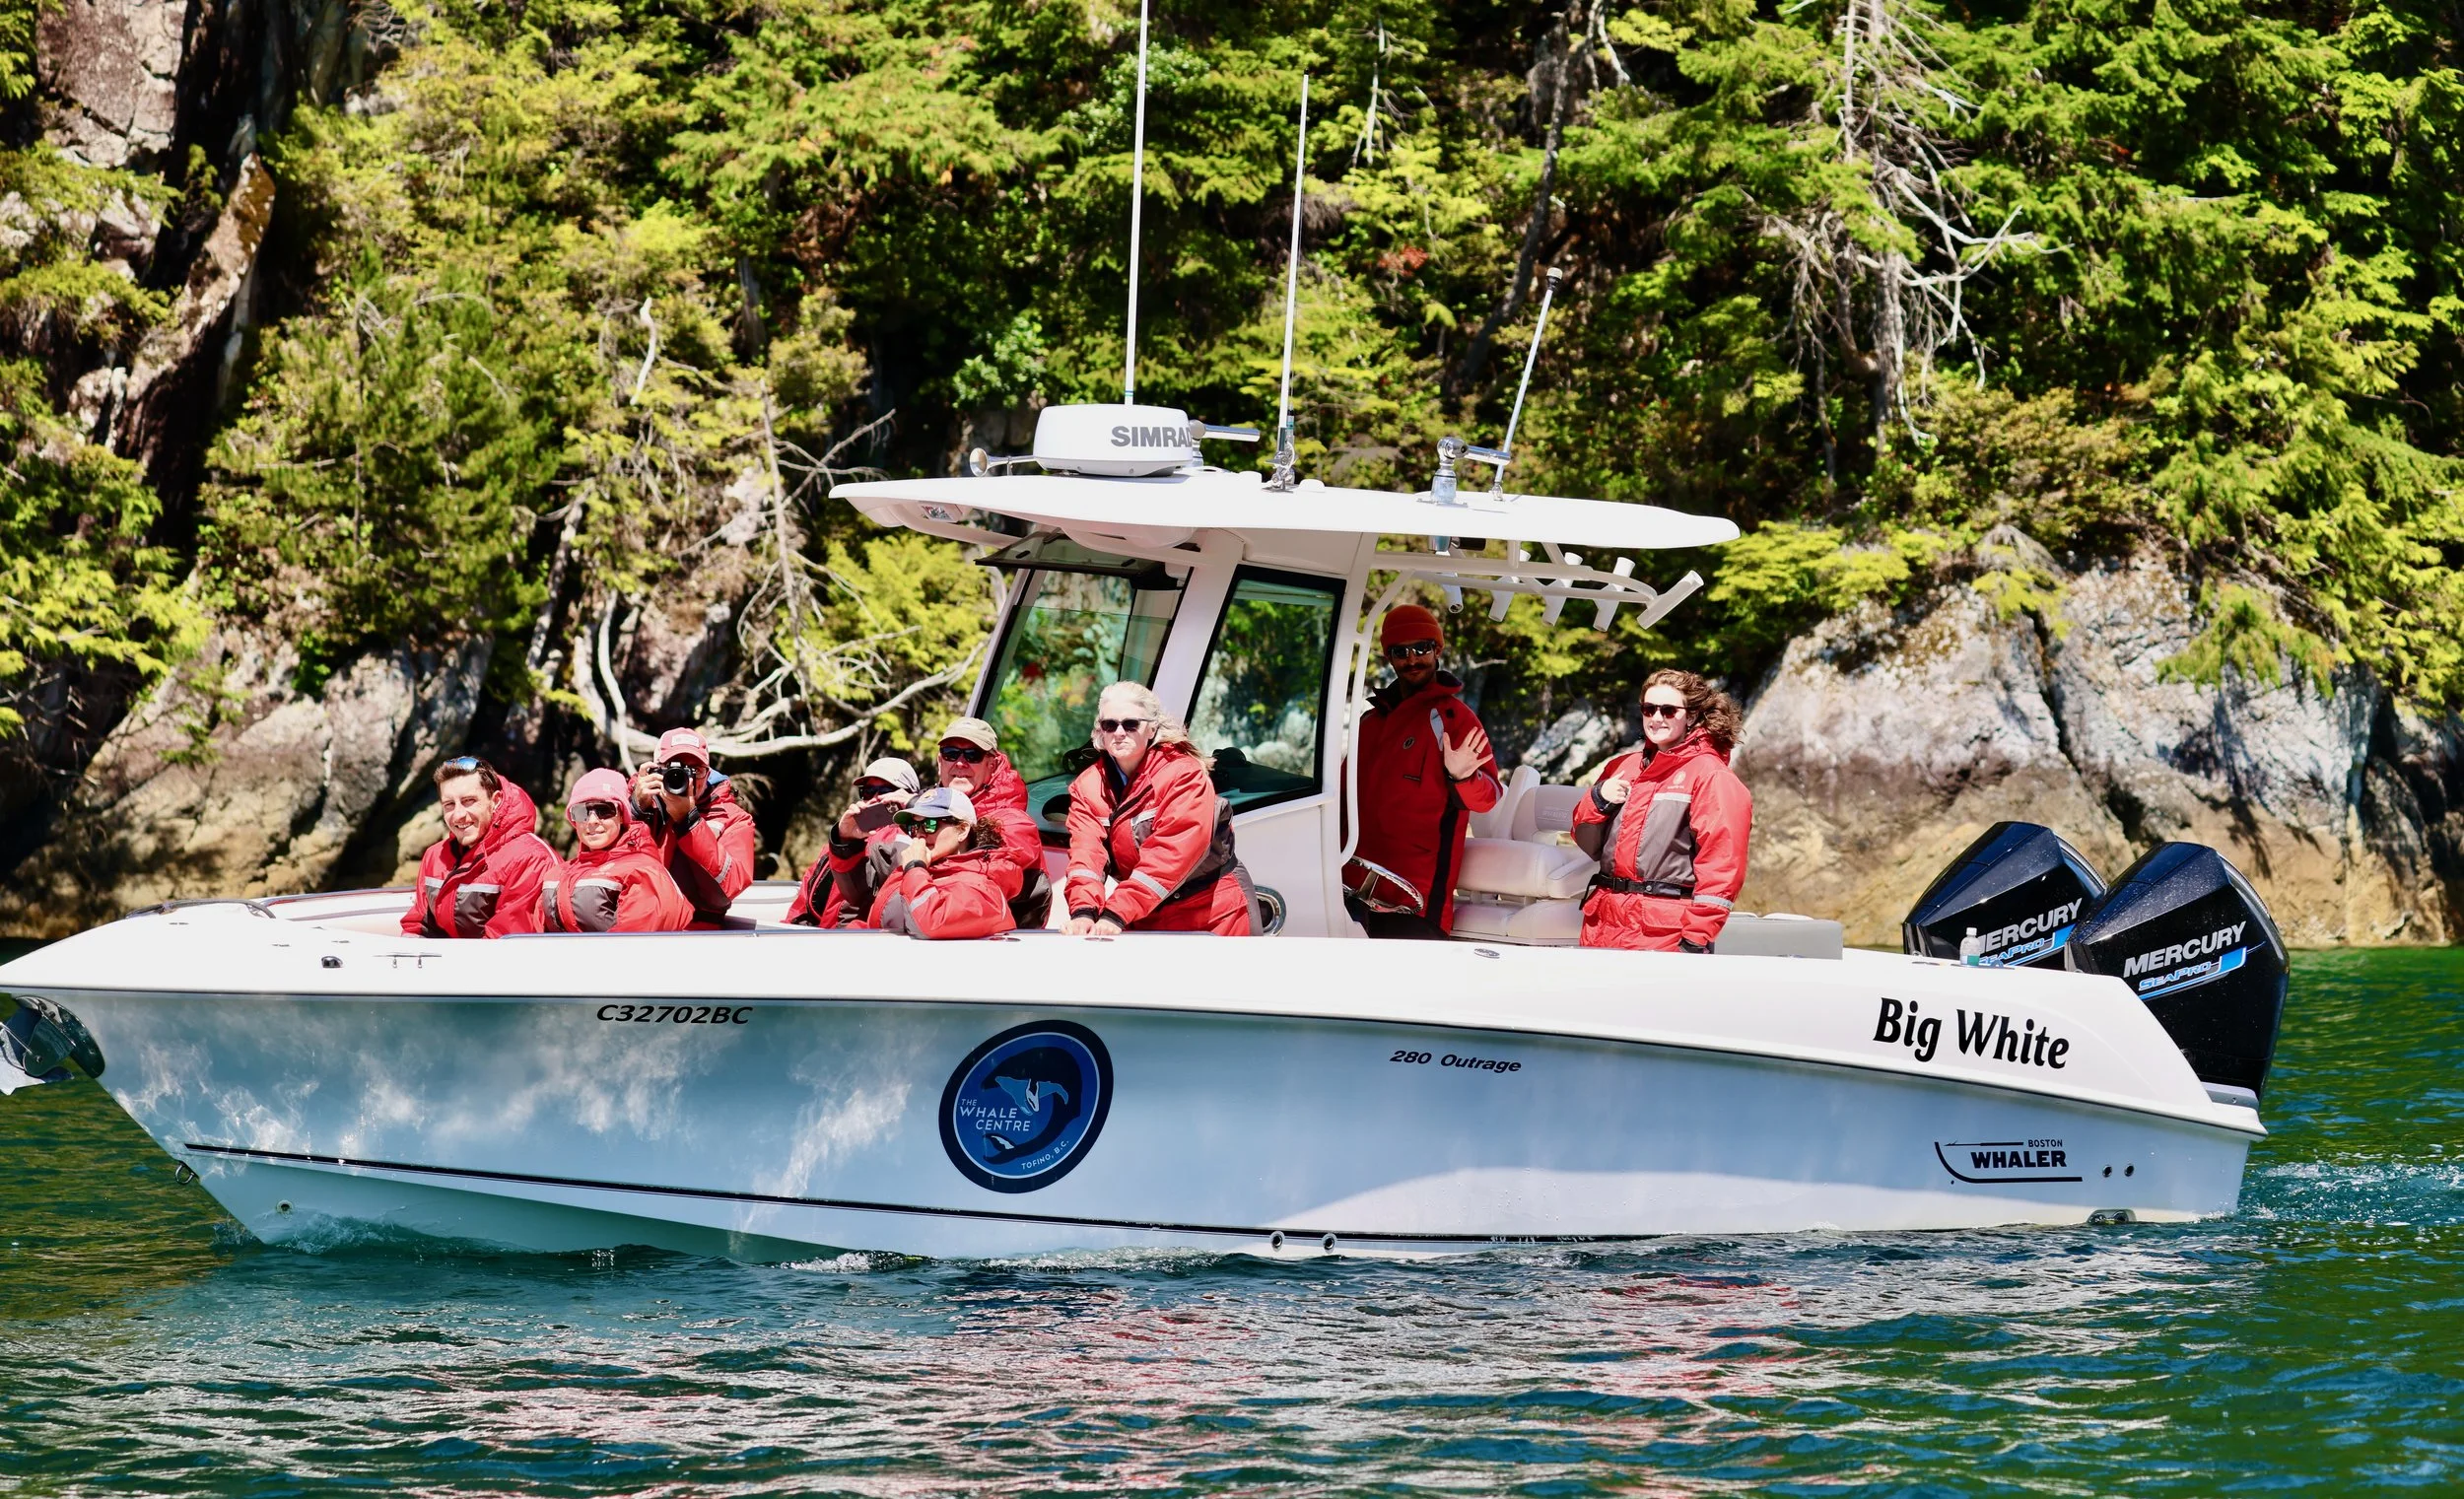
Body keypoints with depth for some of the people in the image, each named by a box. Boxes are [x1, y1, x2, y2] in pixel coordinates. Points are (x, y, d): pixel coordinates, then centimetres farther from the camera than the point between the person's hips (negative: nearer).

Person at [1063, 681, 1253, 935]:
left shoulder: (1183, 774, -14)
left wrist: (1117, 914, -37)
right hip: (1147, 923, 4)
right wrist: (1083, 911, -34)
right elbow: (1087, 850, -13)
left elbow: (1173, 851, -27)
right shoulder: (1088, 786, 1)